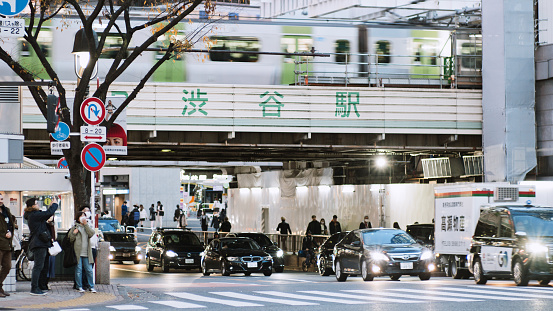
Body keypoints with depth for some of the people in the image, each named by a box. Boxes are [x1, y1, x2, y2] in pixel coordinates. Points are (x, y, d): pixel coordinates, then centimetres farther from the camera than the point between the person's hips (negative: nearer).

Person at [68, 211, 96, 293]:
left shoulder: (87, 227, 18)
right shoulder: (74, 227, 8)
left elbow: (91, 234, -2)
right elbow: (70, 239, 5)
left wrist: (86, 224, -5)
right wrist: (74, 233, -13)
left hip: (86, 253, 3)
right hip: (78, 252, -3)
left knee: (89, 270, 1)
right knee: (78, 270, -3)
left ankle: (91, 287, 7)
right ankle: (79, 287, 3)